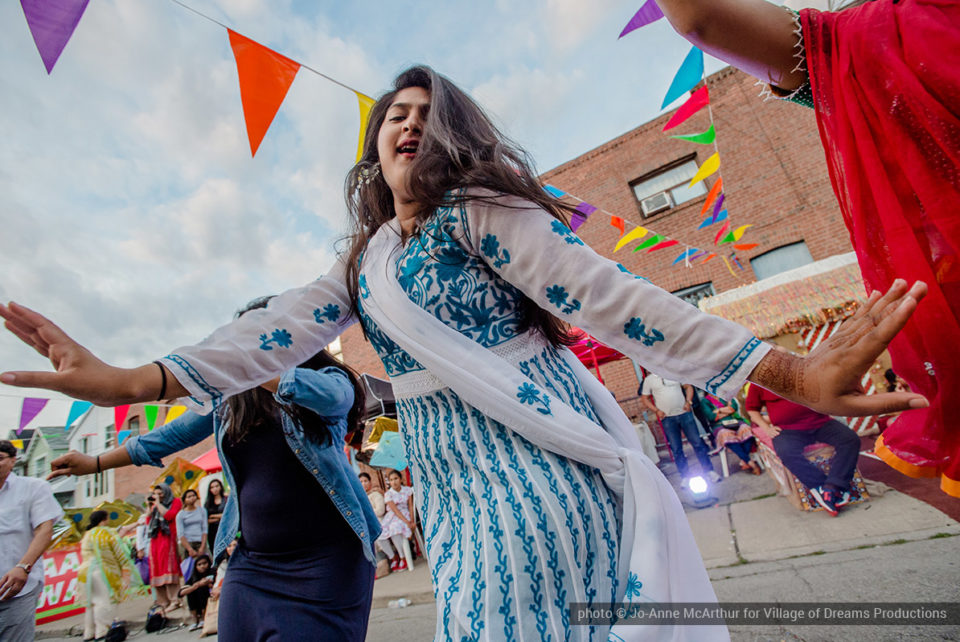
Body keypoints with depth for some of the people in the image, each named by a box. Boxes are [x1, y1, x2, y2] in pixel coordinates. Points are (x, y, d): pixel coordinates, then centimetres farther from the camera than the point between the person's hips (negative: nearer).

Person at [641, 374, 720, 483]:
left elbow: (688, 386, 11)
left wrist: (688, 401, -5)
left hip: (684, 413, 1)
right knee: (676, 449, 4)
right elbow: (644, 398, 5)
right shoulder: (649, 379, 2)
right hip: (667, 418, -1)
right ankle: (686, 477, 16)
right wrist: (657, 410, -7)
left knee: (697, 442, 4)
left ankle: (709, 471, 20)